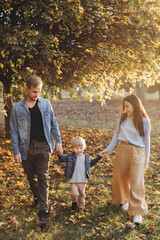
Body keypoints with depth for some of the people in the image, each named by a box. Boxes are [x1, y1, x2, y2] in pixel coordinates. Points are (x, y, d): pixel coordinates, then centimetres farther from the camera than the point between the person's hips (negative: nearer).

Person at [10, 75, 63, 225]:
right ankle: (37, 197, 39)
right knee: (31, 176, 14)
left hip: (43, 146, 0)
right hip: (27, 147, 1)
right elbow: (14, 131, 0)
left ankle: (43, 210, 0)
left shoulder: (46, 104, 3)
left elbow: (53, 124, 10)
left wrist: (58, 141, 5)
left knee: (43, 177, -4)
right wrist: (16, 151, -4)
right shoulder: (17, 108, -2)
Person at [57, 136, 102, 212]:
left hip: (83, 181, 3)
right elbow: (63, 159, -5)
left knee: (82, 194, 13)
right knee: (74, 194, -12)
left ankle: (81, 206, 32)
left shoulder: (87, 157, 5)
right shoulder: (70, 156, -5)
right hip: (73, 180, -3)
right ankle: (74, 202, 18)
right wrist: (59, 154, -24)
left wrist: (98, 157, 17)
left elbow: (91, 163, 21)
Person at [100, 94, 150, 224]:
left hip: (137, 152, -4)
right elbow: (117, 134, 14)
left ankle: (138, 212, 4)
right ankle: (124, 200, 42)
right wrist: (109, 149, 8)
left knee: (137, 183, -6)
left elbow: (146, 141, 0)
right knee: (121, 178, 15)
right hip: (122, 150, 4)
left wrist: (146, 161, 1)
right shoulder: (123, 117, 5)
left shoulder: (144, 121, -6)